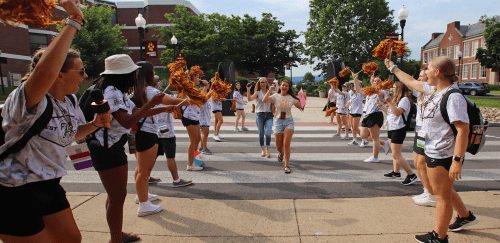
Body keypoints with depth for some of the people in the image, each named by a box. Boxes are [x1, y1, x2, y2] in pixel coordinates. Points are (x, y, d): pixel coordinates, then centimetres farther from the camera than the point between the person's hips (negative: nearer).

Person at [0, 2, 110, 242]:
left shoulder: (70, 101, 1)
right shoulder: (25, 100, -25)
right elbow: (45, 71, -48)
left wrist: (95, 124, -2)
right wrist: (73, 23, -42)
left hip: (49, 185, 8)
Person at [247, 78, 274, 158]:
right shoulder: (257, 93, 5)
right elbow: (249, 99, -9)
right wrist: (248, 90, -19)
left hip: (269, 115, 0)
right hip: (260, 115, 0)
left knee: (268, 132, -14)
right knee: (261, 133, 5)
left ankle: (267, 149, 2)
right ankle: (262, 150, 19)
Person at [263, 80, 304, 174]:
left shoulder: (292, 98, 3)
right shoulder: (275, 96, -2)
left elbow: (301, 107, 6)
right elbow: (264, 100, -20)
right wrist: (271, 89, -18)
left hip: (288, 121, 0)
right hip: (278, 121, 0)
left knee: (286, 144, -12)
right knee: (279, 146, 6)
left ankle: (287, 165, 0)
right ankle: (281, 153, 45)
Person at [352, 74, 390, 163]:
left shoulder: (383, 91, -4)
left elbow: (380, 94, -27)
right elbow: (358, 89, 20)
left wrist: (373, 84, -35)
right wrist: (355, 79, 10)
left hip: (375, 115, -9)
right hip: (367, 115, 9)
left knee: (374, 137, -2)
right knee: (364, 135, 11)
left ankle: (375, 157, 9)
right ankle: (383, 143, 25)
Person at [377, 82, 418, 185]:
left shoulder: (404, 99, -13)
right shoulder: (396, 100, 19)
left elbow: (397, 112, -27)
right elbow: (389, 112, 23)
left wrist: (389, 102, -28)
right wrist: (381, 105, 18)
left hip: (398, 129, -10)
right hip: (391, 128, 10)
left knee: (396, 155, -11)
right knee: (395, 154, 15)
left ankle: (411, 175, -4)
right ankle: (396, 172, 23)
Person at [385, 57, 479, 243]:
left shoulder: (453, 96, -23)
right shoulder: (434, 90, 5)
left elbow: (463, 129, -26)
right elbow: (411, 82, 23)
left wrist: (458, 160, -29)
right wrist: (393, 68, 33)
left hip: (443, 155, -9)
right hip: (433, 151, 9)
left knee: (442, 195, 6)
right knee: (443, 190, 26)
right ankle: (465, 216, 48)